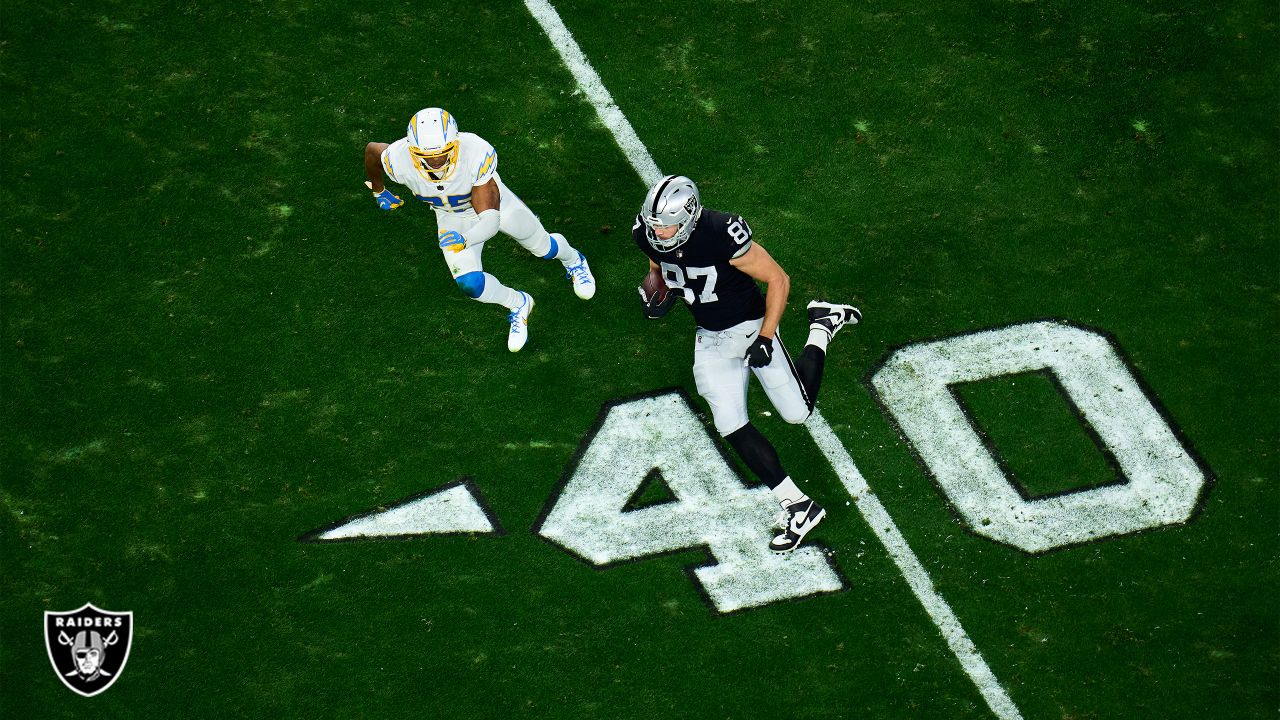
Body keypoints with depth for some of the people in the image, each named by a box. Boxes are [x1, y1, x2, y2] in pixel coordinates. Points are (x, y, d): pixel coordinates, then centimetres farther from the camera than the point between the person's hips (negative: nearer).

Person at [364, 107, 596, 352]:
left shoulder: (476, 153, -43)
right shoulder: (400, 161, -36)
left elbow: (491, 218, -41)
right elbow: (372, 149, -11)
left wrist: (465, 239, -61)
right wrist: (378, 191, 5)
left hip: (493, 200, -2)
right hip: (452, 217, 2)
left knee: (543, 247, 18)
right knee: (470, 284, -13)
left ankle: (572, 260, 57)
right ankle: (518, 305, 20)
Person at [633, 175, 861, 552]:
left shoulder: (723, 235, -33)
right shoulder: (647, 233, -15)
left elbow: (778, 279, -21)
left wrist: (765, 338, -23)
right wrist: (656, 295, -13)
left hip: (749, 326, -5)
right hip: (710, 338, 5)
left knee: (797, 411, 3)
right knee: (731, 426, -6)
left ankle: (823, 326, 27)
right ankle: (798, 506, 2)